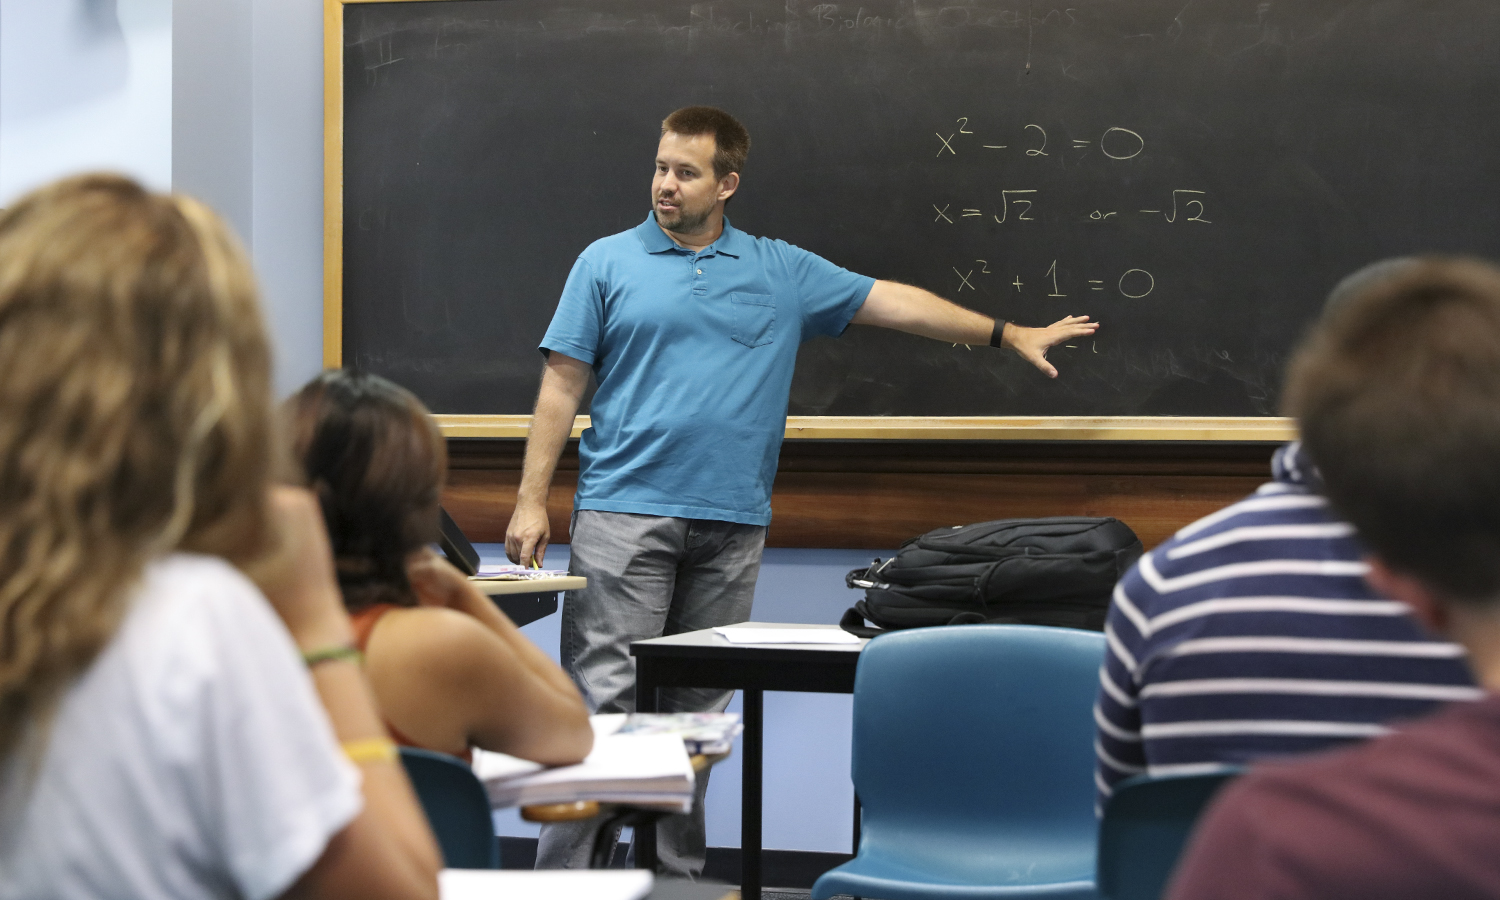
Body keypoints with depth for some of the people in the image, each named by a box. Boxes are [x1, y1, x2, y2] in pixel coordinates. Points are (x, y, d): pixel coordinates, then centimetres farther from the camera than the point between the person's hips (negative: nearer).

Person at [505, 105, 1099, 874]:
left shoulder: (781, 273, 13)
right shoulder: (609, 263, 6)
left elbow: (890, 302, 16)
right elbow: (562, 387, 4)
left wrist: (1010, 335, 16)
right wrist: (531, 501, -2)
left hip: (731, 523, 3)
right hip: (623, 514, -3)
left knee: (698, 709, 6)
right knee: (599, 697, -8)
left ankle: (678, 870, 13)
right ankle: (565, 872, -6)